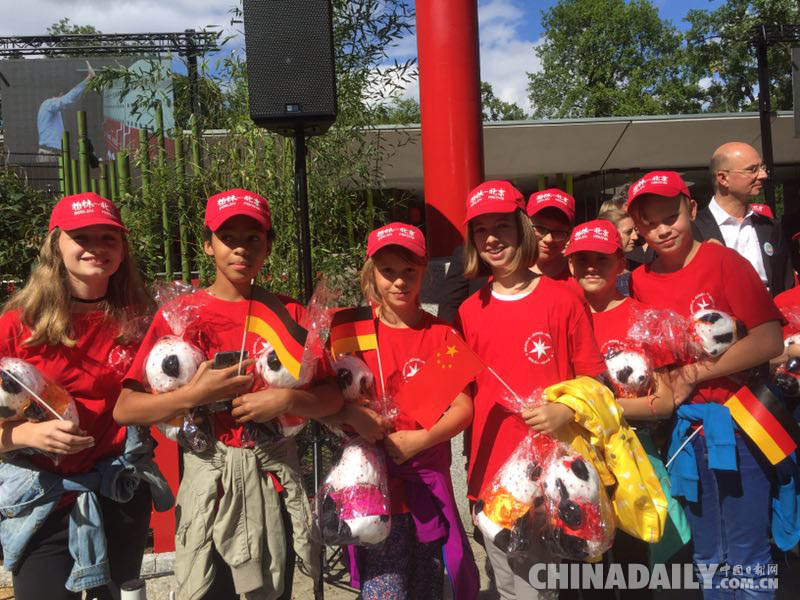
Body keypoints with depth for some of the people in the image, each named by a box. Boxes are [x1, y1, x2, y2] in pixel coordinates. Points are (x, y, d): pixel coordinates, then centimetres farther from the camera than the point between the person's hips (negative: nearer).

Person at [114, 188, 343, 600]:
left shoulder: (290, 313, 4)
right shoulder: (179, 313, -1)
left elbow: (332, 399, 2)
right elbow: (124, 410, -6)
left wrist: (287, 400, -16)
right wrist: (197, 394, -18)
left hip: (274, 477, 2)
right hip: (209, 478, -1)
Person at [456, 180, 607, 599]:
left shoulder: (563, 299, -1)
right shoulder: (469, 312, 5)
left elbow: (593, 379, 3)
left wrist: (566, 411, -16)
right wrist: (472, 478, 9)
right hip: (495, 472, 2)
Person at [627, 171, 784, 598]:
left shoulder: (724, 261, -10)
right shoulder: (640, 281, 3)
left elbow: (769, 340, -16)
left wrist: (696, 373, -14)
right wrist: (670, 381, -6)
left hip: (736, 423, -4)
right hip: (687, 427, 4)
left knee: (746, 559, 5)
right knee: (707, 557, 17)